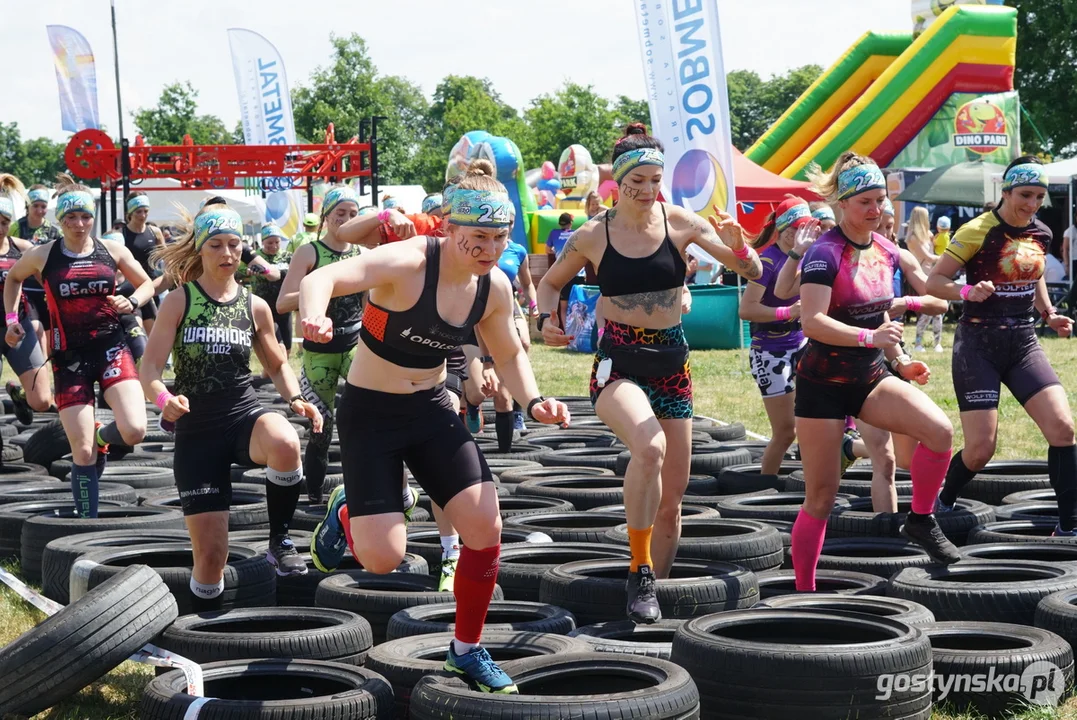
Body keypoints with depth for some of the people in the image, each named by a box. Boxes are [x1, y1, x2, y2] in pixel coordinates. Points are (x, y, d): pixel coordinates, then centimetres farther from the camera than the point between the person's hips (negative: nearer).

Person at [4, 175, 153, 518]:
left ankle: (102, 436, 18)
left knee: (134, 431, -18)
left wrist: (132, 302, -9)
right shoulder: (43, 256, -1)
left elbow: (147, 284, 12)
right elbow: (13, 277, 20)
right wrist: (11, 318, 11)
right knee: (83, 453, -4)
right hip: (69, 356, -1)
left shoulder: (112, 250, 1)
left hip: (112, 347, 1)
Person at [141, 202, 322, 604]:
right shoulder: (179, 302, -2)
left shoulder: (255, 306, 5)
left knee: (284, 442, -37)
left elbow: (277, 365, 18)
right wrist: (165, 399, -29)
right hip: (196, 429, -1)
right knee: (210, 551, -4)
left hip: (245, 416, 1)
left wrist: (296, 398, -3)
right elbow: (149, 370, -7)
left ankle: (280, 541, -15)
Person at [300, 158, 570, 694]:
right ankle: (346, 516, 27)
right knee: (383, 559, -11)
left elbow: (509, 353, 15)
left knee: (485, 528, -8)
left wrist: (533, 401, -4)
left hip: (432, 409, 5)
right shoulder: (407, 263, -25)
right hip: (371, 413, -5)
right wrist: (313, 317, -62)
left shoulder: (495, 288, -4)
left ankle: (467, 650, 15)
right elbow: (324, 277, -39)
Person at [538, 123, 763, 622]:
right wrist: (547, 320, -5)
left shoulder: (680, 223, -1)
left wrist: (737, 246, -23)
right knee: (649, 446, -33)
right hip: (617, 363, -3)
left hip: (671, 364, 3)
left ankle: (654, 585, 24)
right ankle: (639, 572, -22)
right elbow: (550, 283, 14)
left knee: (673, 492, 6)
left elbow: (753, 273, -2)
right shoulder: (592, 236, -3)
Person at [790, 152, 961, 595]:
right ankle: (804, 592, 10)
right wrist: (871, 337, -37)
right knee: (821, 496, -2)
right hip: (824, 384, -6)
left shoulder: (885, 251, 7)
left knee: (940, 430, -19)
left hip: (871, 378, 6)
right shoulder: (825, 253, -16)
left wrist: (900, 362, 10)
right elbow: (812, 322, -28)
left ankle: (920, 521, 2)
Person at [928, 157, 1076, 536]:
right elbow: (934, 281, -11)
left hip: (1023, 342, 5)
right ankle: (942, 505, 21)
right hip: (979, 344, -5)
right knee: (980, 449, -9)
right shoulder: (978, 232, -12)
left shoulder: (1041, 234, 6)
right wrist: (968, 292, -29)